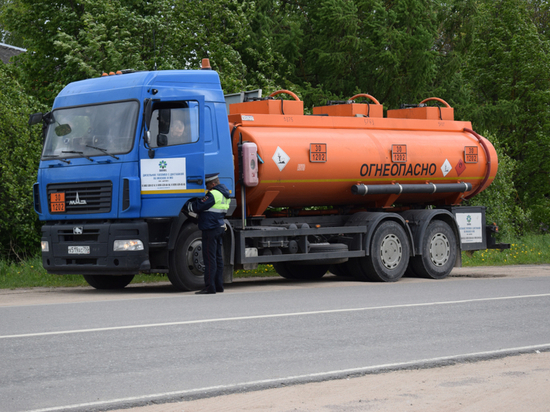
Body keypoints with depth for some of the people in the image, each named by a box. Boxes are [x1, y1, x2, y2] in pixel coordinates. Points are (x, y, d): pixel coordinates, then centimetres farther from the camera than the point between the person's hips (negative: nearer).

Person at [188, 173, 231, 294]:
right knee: (218, 258, 12)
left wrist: (189, 204, 3)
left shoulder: (213, 194, -16)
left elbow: (197, 207, -15)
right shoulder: (224, 194, 15)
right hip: (220, 228, 10)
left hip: (211, 229, -10)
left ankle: (210, 287, -7)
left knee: (210, 259, -7)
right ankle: (218, 285, 15)